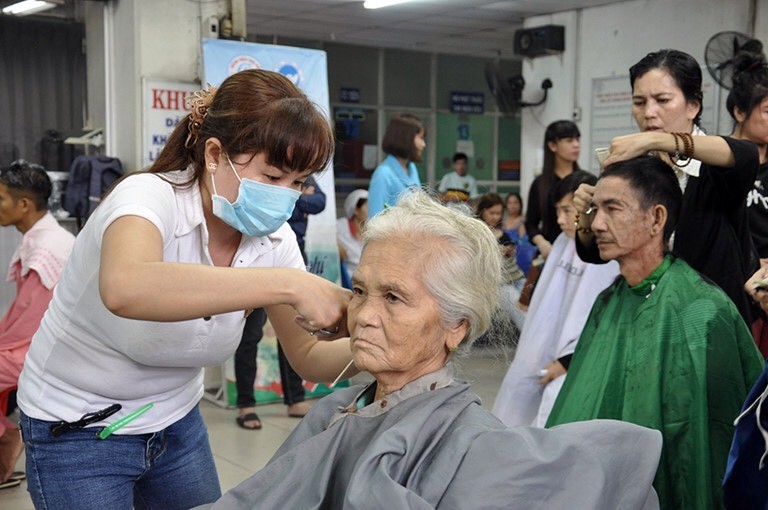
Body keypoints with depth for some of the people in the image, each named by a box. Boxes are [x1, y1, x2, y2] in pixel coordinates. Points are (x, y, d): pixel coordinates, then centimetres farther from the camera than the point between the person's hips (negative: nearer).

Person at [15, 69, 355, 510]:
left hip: (177, 422, 5)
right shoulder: (151, 196, -28)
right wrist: (288, 285, -53)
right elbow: (124, 289, -51)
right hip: (78, 431, -5)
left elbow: (309, 357, -5)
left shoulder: (275, 241, -11)